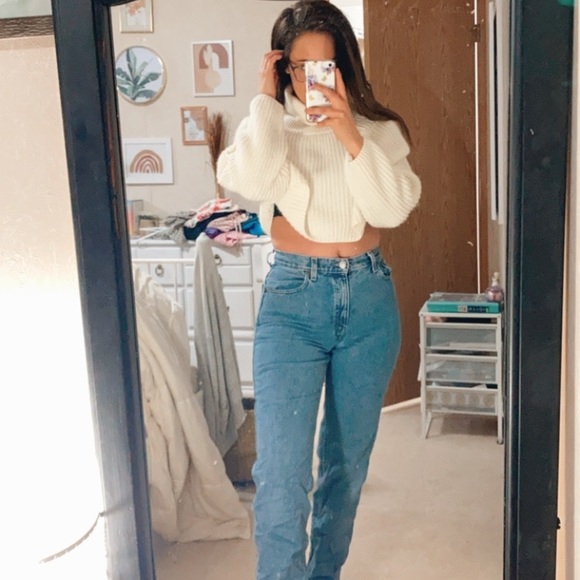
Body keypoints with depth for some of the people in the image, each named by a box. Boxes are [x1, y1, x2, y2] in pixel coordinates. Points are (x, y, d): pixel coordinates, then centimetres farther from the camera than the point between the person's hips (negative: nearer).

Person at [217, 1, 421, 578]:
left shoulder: (379, 130, 4)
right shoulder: (268, 127, 2)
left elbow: (394, 209, -11)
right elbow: (253, 179, -21)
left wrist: (349, 136, -19)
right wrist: (267, 99, -10)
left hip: (369, 298, 2)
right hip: (293, 298, -2)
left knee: (348, 459, 14)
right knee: (281, 471, -11)